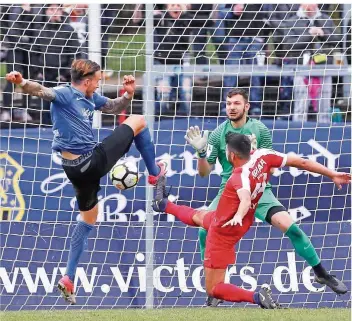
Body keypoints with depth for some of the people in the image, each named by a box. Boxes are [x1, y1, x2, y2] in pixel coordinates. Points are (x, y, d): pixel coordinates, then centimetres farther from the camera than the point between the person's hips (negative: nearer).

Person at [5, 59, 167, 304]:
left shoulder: (90, 98, 12)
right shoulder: (65, 94, -15)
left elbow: (116, 107, 26)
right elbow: (41, 91, -34)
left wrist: (129, 94, 5)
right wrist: (22, 82, -55)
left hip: (78, 169, 9)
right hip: (94, 162, -9)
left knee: (88, 220, 22)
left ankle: (69, 280, 21)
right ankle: (155, 173, 25)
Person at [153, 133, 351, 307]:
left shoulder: (241, 176, -35)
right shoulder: (262, 156, -15)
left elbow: (246, 199, -55)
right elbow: (300, 162, -10)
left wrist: (238, 217, -75)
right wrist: (332, 175, -2)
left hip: (223, 232, -9)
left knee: (213, 289, -1)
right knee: (197, 216, 38)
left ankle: (257, 297, -13)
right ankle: (164, 204, 63)